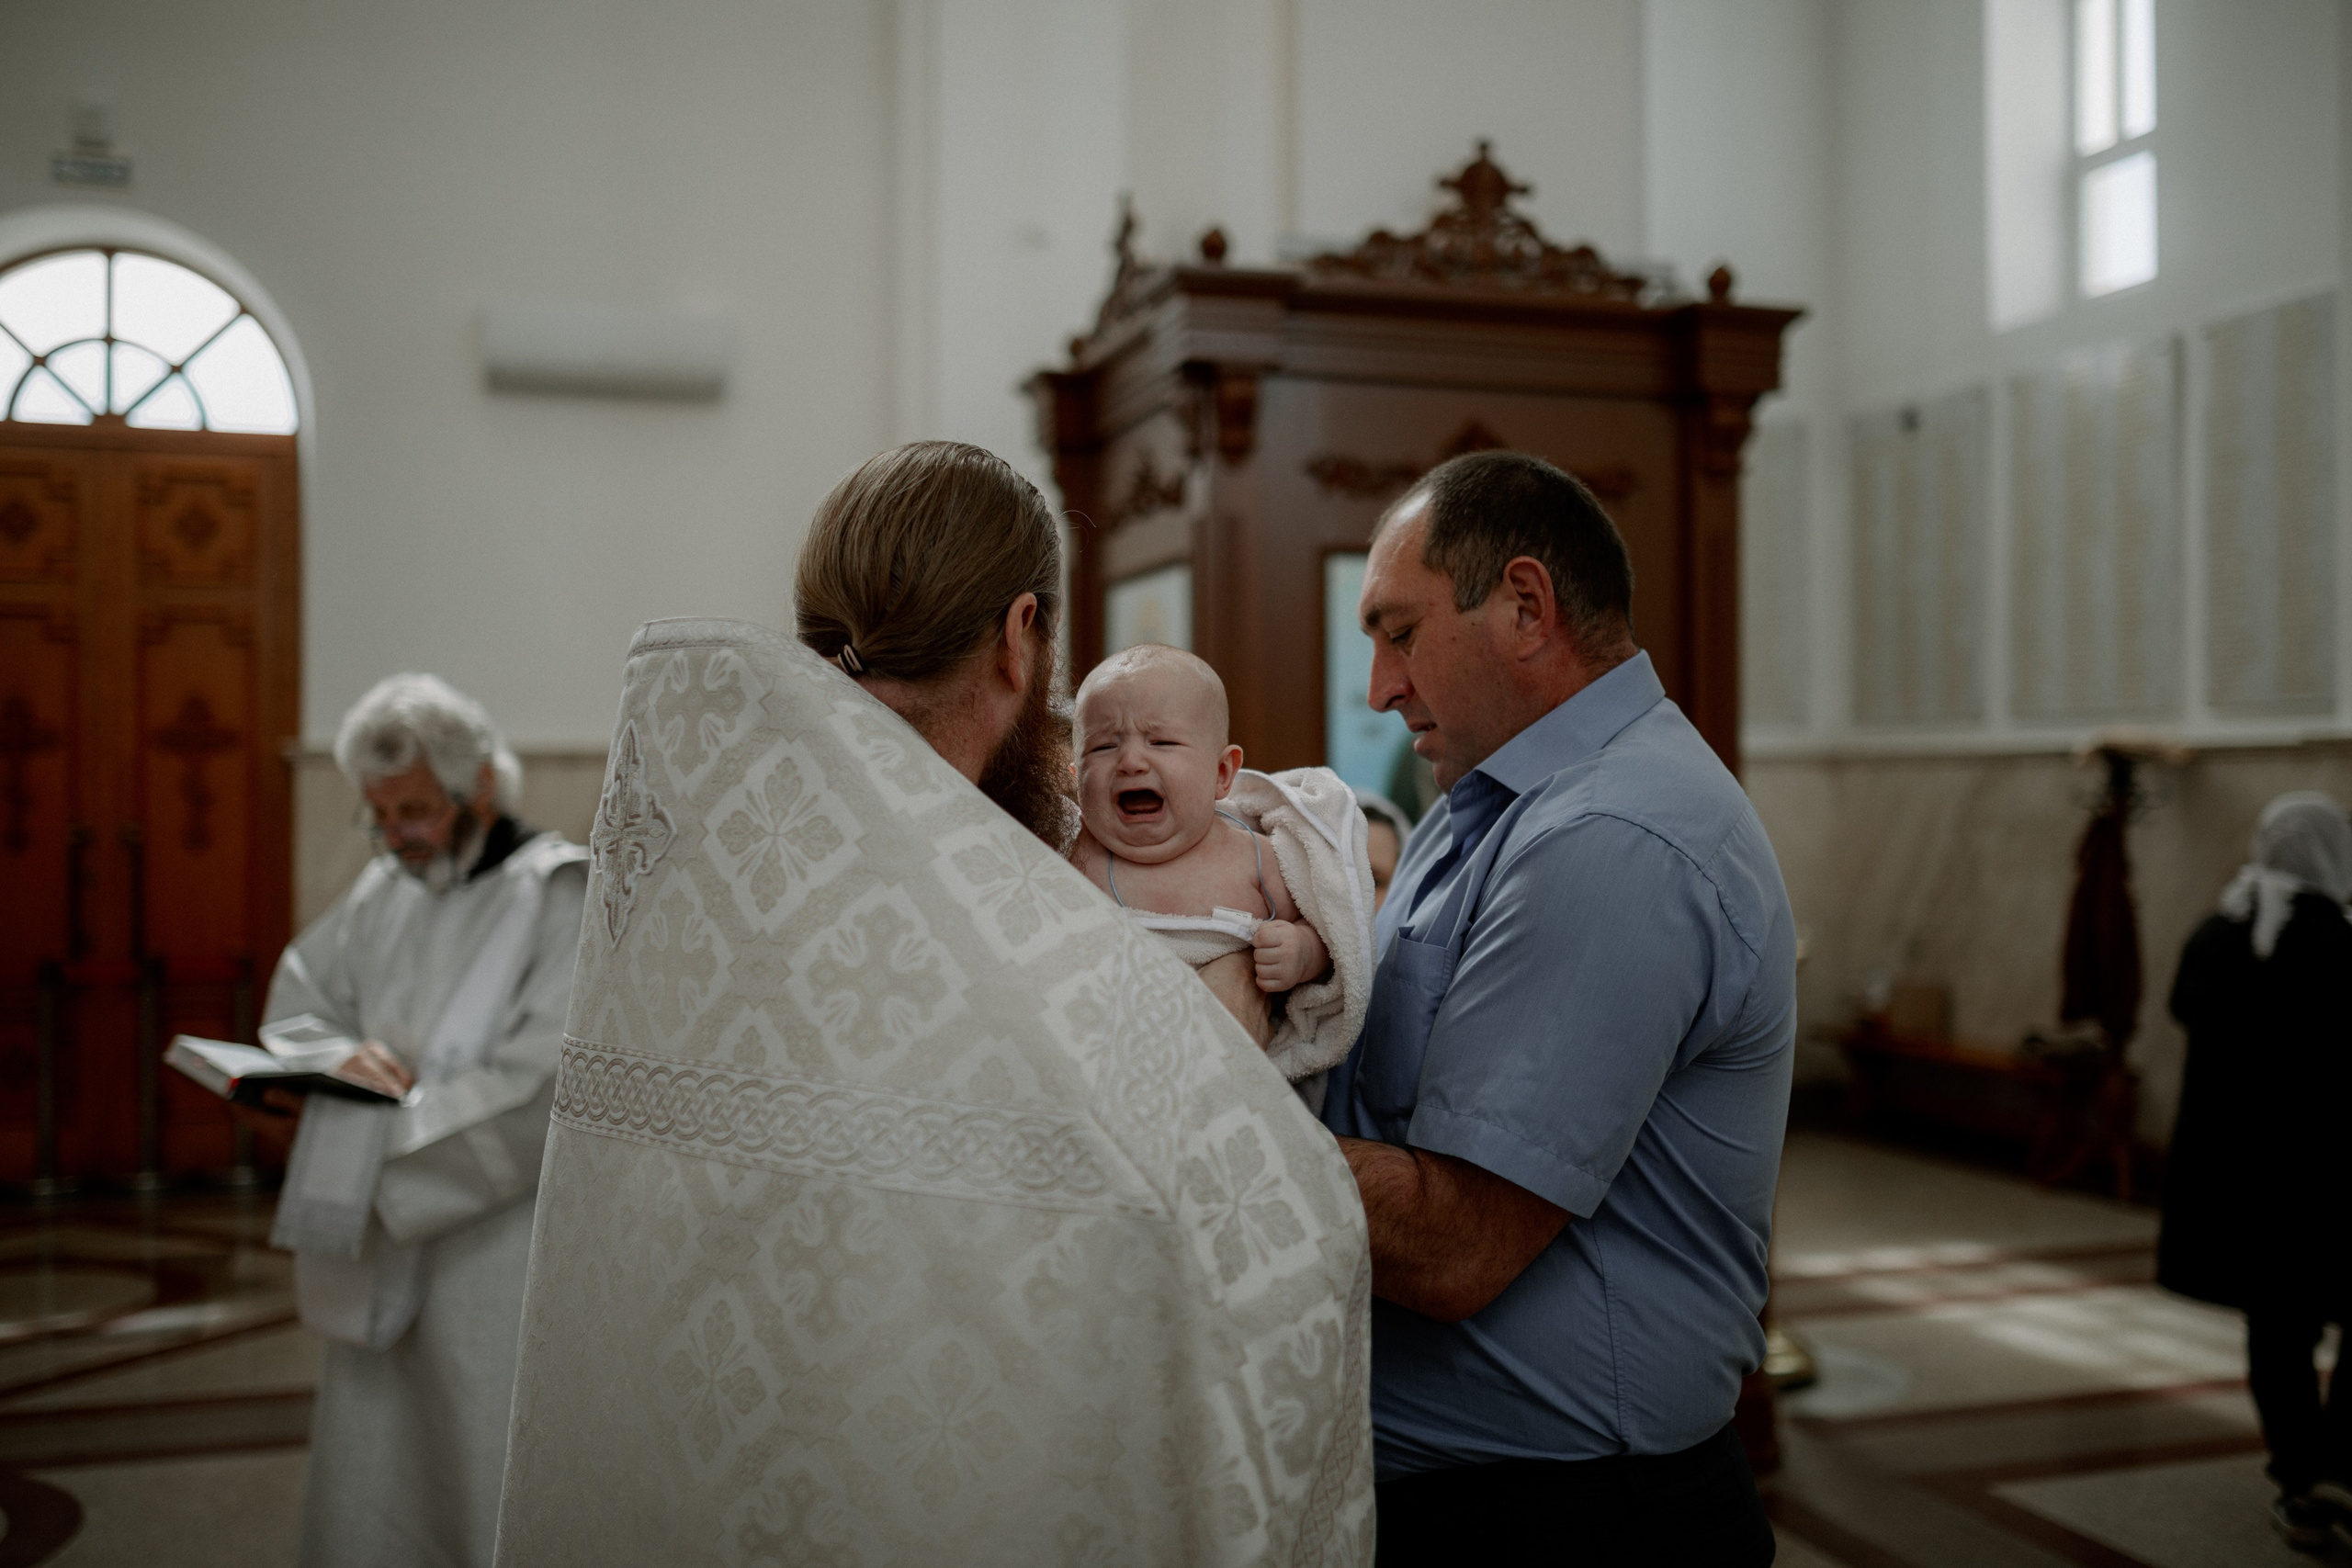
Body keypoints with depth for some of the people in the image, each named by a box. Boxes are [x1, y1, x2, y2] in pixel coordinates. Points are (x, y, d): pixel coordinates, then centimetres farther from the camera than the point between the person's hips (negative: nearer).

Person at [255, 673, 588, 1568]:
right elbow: (303, 996, 18)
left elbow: (538, 1084, -20)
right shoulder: (385, 892, 10)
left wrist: (383, 1135, -17)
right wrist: (338, 1056, -4)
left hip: (500, 1267, -7)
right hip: (385, 1266, 7)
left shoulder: (560, 895, -13)